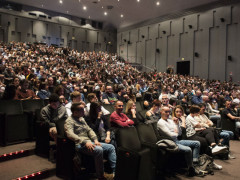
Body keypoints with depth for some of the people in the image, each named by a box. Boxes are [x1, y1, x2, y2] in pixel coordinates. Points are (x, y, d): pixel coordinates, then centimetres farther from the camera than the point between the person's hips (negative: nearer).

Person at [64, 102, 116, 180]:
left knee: (111, 147, -2)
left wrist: (95, 140, 0)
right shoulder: (69, 121, -7)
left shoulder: (82, 119, 20)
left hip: (89, 142, 9)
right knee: (98, 150, -35)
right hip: (80, 145, -9)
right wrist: (84, 142, -31)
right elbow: (70, 134, -24)